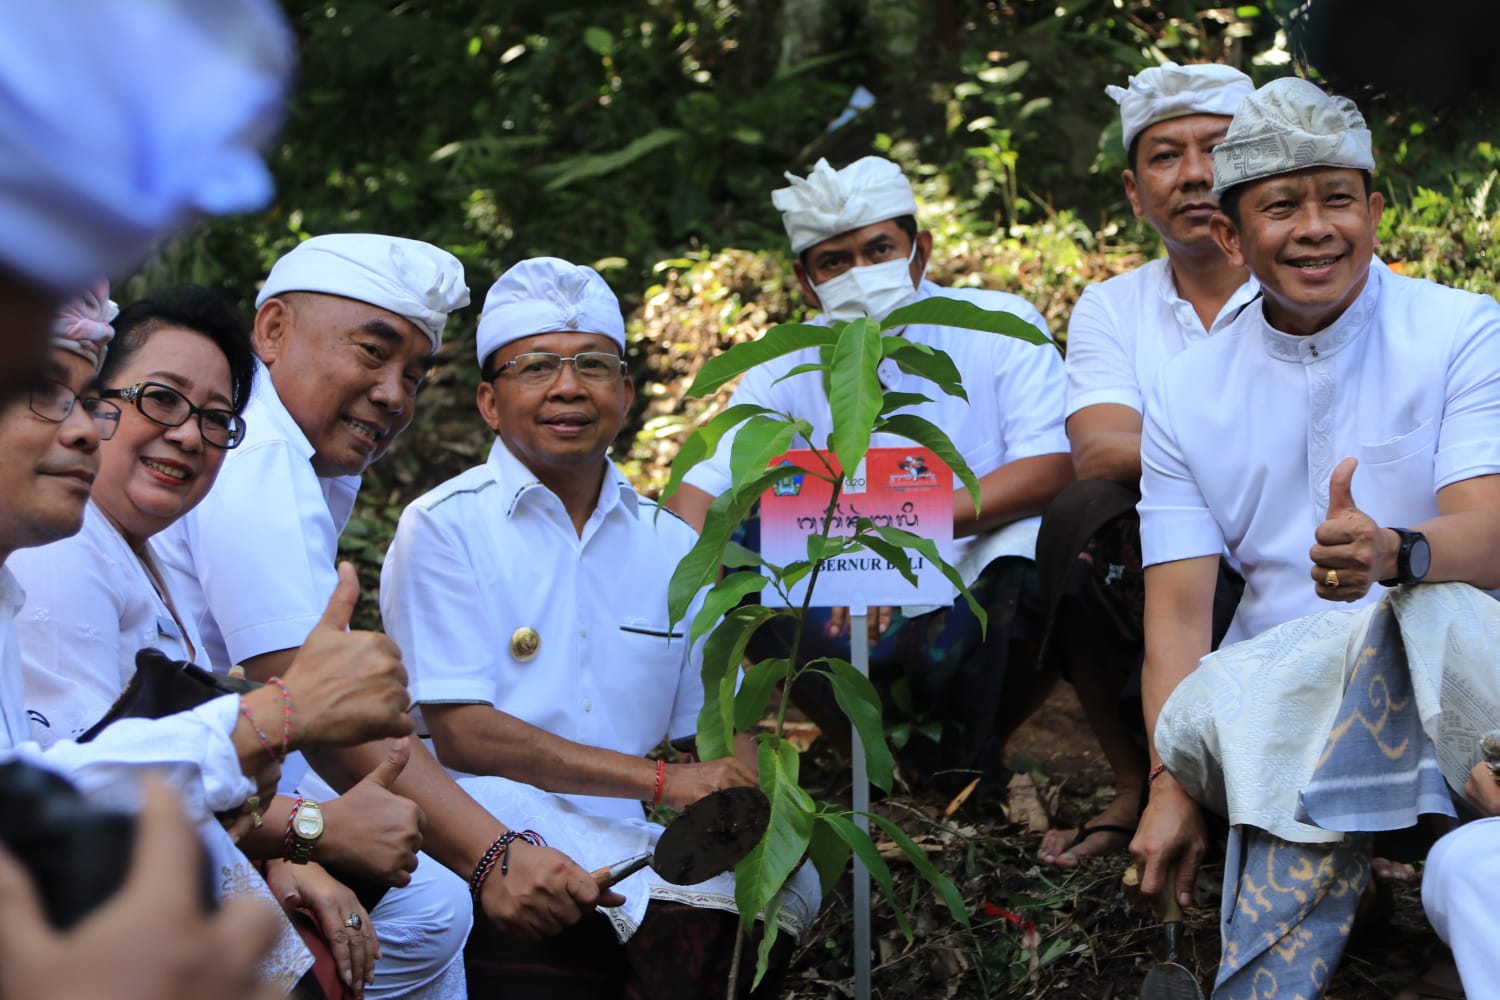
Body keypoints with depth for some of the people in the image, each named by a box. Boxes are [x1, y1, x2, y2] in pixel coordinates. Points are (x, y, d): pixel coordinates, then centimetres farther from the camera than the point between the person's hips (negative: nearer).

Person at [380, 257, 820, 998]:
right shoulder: (444, 527, 0)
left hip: (628, 851, 5)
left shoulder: (673, 547, 17)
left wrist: (742, 797, -10)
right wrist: (663, 783, -14)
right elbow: (460, 734, -9)